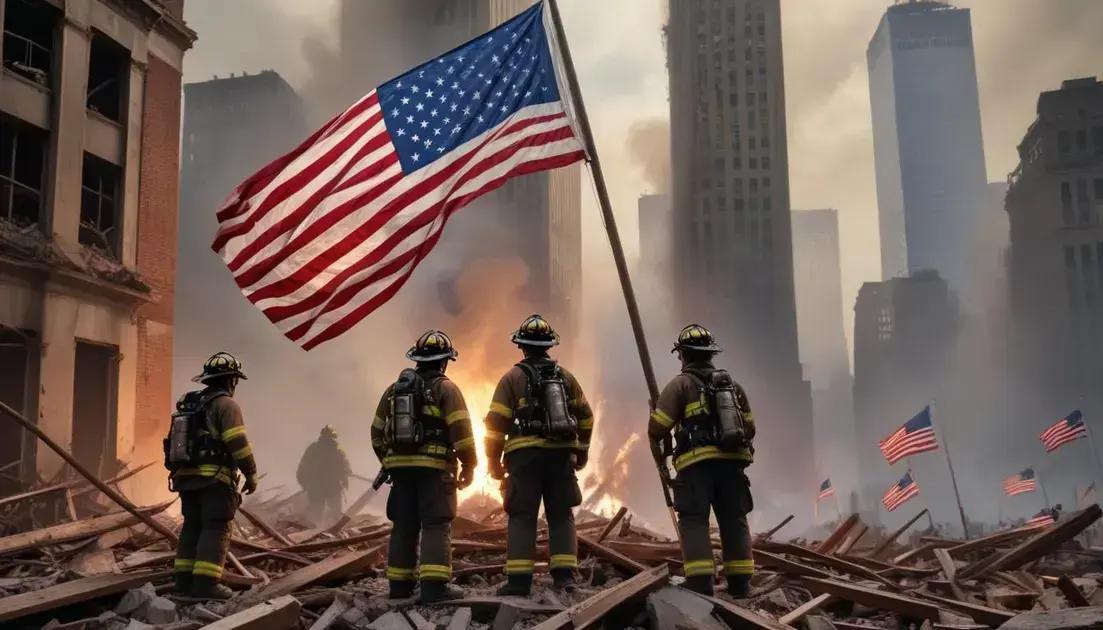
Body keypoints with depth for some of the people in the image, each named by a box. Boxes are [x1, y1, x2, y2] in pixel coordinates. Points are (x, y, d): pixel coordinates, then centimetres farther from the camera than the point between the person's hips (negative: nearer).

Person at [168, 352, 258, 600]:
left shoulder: (189, 404, 19)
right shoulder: (226, 404, -7)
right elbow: (238, 442, -17)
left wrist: (179, 473, 25)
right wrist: (251, 473, -11)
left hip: (187, 476, 8)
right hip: (215, 477, -8)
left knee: (192, 526, 13)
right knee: (215, 528, -7)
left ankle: (184, 579, 12)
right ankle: (206, 582, -13)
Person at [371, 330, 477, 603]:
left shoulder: (394, 389, 14)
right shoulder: (445, 388, -3)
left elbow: (378, 431, 17)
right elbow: (460, 429, -12)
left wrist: (389, 463, 27)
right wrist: (469, 465, -4)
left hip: (400, 466, 5)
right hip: (434, 467, -5)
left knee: (404, 526, 11)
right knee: (436, 526, -5)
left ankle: (400, 584, 15)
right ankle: (434, 585, -13)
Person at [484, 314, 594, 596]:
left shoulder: (513, 377, 1)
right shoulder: (564, 375, 10)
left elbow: (496, 422, -3)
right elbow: (585, 416, 15)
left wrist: (494, 461, 5)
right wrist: (582, 450, 26)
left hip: (525, 455, -2)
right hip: (561, 454, 3)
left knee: (522, 517, 2)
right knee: (561, 516, 10)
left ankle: (519, 579, -2)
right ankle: (564, 574, 4)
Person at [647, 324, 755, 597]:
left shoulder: (680, 384, 3)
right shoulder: (733, 384, 19)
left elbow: (657, 428, -4)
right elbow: (749, 428, 19)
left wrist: (661, 461, 9)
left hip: (697, 464, -5)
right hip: (732, 462, 5)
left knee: (694, 521, -3)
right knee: (734, 521, 10)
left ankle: (701, 582, -12)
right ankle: (740, 584, 10)